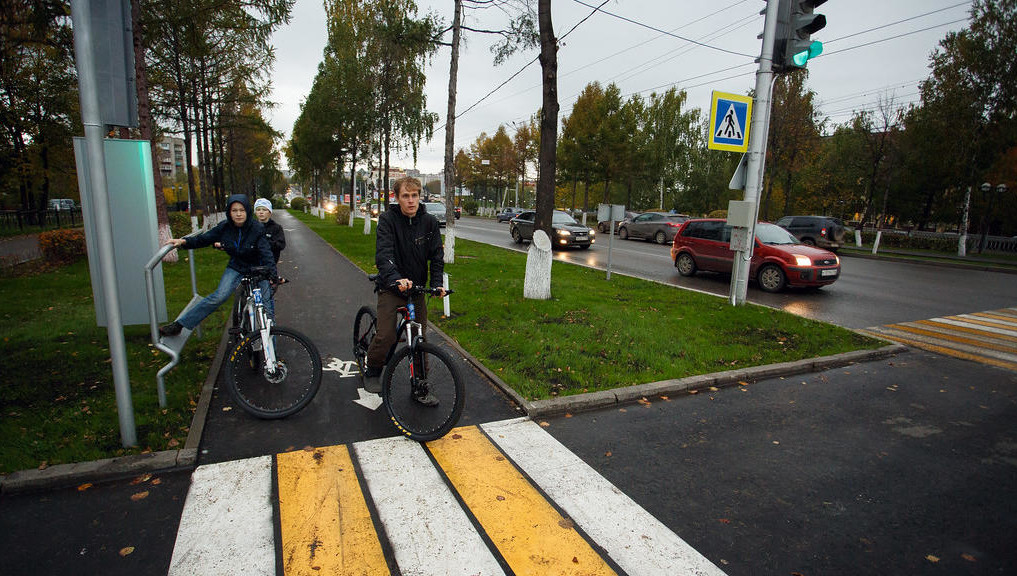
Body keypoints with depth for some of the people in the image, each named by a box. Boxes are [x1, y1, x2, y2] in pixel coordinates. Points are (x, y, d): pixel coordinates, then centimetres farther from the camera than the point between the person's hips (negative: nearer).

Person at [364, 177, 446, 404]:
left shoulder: (429, 222, -2)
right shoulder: (388, 219, -11)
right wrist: (396, 279, -41)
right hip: (391, 287, -3)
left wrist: (436, 283, -19)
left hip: (417, 287, 3)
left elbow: (436, 255, -3)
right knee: (386, 336, -11)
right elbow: (383, 254, -24)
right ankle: (372, 372, 19)